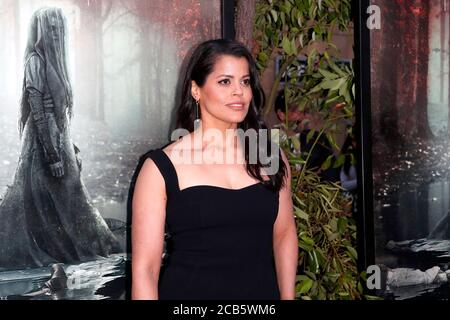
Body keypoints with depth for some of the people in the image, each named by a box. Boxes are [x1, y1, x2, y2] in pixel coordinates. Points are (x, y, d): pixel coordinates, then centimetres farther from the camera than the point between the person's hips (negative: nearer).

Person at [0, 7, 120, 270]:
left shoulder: (53, 61, 11)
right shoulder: (36, 61, -14)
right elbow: (37, 111, -19)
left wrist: (71, 148, 18)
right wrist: (52, 155, -21)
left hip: (60, 137, 9)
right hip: (44, 140, -9)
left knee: (67, 194, 13)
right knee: (40, 200, -3)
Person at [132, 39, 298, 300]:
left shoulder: (270, 156, 1)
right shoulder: (162, 167, -10)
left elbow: (284, 234, 11)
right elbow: (144, 268, -11)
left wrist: (288, 296, 8)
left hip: (263, 291, 4)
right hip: (189, 290, -3)